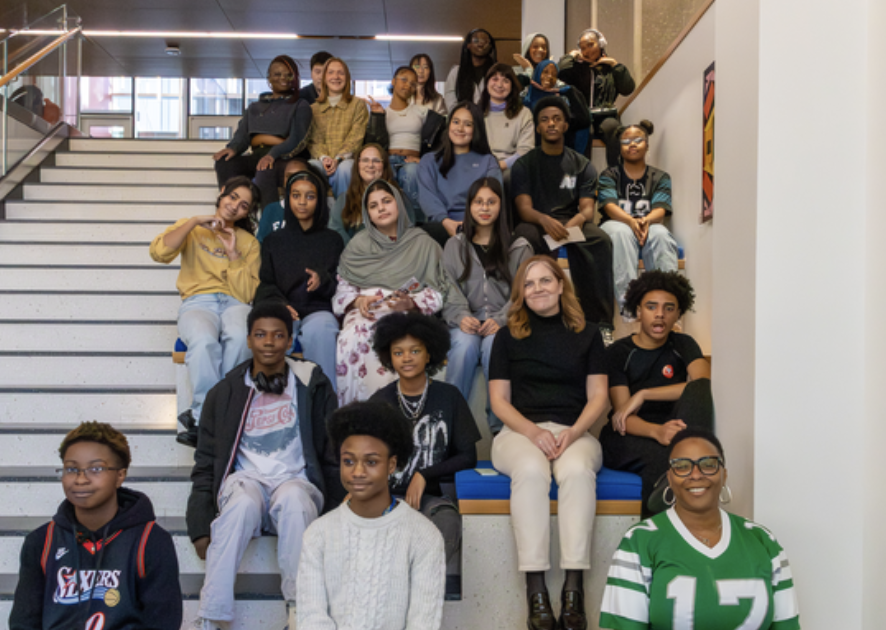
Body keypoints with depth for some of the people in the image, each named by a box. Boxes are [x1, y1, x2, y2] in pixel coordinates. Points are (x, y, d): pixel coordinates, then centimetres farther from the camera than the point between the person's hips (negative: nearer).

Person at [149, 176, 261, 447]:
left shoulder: (249, 243, 21)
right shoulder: (192, 229, 19)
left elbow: (247, 294, 7)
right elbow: (159, 252, -4)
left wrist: (233, 255, 0)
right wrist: (195, 221, -3)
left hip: (234, 303, 1)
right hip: (197, 302, -1)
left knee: (240, 337, -37)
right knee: (203, 341, -38)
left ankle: (202, 414, -27)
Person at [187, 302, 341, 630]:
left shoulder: (313, 385, 11)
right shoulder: (225, 393, 14)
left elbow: (332, 455, 11)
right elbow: (205, 464, 12)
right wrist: (200, 526, 0)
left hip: (296, 481, 0)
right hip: (245, 479, 1)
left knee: (293, 499, -37)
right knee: (243, 503, -36)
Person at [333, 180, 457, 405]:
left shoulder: (422, 243, 14)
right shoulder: (358, 244, 21)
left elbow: (436, 293, 7)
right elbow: (343, 288, 15)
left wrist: (410, 302, -13)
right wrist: (358, 301, -8)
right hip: (364, 311, 2)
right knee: (352, 338, -34)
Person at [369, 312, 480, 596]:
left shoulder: (448, 397, 8)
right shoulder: (380, 401, 11)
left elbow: (468, 456, 6)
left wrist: (424, 475, -6)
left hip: (431, 496, -1)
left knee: (448, 521, -36)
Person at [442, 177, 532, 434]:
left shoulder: (519, 248, 14)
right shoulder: (455, 246, 18)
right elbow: (448, 290, 7)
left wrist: (501, 320, -16)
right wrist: (461, 316, -14)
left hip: (504, 323, -1)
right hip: (466, 322, 1)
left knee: (493, 345, -35)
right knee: (465, 346, -34)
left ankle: (499, 427, -27)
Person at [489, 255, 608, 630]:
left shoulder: (587, 335, 15)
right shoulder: (508, 336, 14)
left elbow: (597, 395, 9)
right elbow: (499, 400, 7)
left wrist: (574, 432, -11)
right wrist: (533, 432, -11)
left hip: (575, 433, 1)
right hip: (520, 431, 0)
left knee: (577, 470, -35)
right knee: (531, 470, -36)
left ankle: (574, 586, -37)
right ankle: (535, 589, -37)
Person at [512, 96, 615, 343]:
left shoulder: (582, 165, 16)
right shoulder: (524, 165, 11)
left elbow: (587, 207, 4)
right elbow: (524, 208, -3)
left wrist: (578, 219, -23)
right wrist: (545, 220, -27)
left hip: (572, 223, 2)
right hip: (537, 223, -1)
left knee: (600, 240, -32)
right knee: (525, 237, -38)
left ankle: (601, 323, -34)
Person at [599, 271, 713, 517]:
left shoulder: (683, 345, 12)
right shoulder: (618, 353, 3)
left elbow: (703, 384, -12)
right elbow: (623, 415, -9)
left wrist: (643, 394, -16)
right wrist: (657, 432, -33)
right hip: (628, 438, -2)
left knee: (699, 388, -30)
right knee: (660, 454, -39)